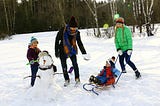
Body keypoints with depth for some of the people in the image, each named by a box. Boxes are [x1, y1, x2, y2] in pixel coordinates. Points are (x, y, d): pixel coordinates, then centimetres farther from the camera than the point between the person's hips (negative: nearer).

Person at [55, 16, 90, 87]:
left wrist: (84, 53, -2)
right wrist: (56, 52, -7)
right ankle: (66, 79, 16)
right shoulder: (62, 31, -23)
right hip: (63, 50, -1)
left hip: (72, 50, 1)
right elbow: (57, 41, -10)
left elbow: (79, 43, -2)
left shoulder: (77, 33, -14)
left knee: (75, 64, -10)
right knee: (64, 66, 1)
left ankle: (77, 79, 1)